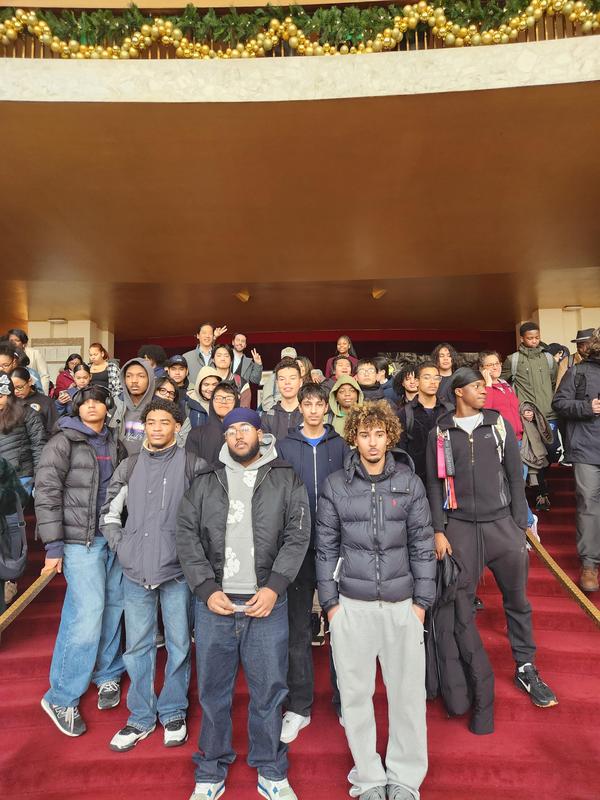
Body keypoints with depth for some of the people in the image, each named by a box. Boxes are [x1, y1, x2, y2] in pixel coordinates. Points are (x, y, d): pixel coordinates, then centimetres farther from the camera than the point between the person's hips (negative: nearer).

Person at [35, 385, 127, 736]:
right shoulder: (63, 442, -6)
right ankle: (62, 697, 12)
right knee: (88, 614, -7)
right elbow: (47, 493, -8)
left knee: (113, 606, 11)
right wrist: (54, 546, -11)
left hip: (115, 537, 5)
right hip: (81, 539, -5)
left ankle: (107, 674, 33)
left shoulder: (115, 444, 9)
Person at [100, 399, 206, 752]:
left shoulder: (191, 463, -4)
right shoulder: (130, 466, 7)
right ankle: (141, 717, 31)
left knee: (179, 644, 10)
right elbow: (109, 512, 14)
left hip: (177, 570, -2)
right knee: (138, 646, 13)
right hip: (136, 572, 3)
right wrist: (121, 546, 4)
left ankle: (173, 713, 30)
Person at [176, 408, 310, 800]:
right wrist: (207, 589, -7)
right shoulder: (205, 483, 7)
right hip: (214, 602, 1)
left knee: (268, 690, 10)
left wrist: (274, 587, -13)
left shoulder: (287, 480, 2)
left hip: (268, 603, -1)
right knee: (213, 691, 13)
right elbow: (188, 537, 3)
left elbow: (298, 536, -3)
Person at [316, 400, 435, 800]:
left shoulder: (410, 483, 1)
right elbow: (326, 546, 2)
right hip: (351, 604, 0)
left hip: (402, 603, 1)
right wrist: (330, 601, 0)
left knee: (408, 692, 9)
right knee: (356, 693, 9)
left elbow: (422, 545, 4)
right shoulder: (335, 485, -1)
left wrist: (422, 600, 1)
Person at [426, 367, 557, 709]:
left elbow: (516, 478, 5)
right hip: (459, 527, -1)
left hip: (501, 523, 1)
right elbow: (435, 485, 3)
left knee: (517, 599, 10)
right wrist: (439, 530, -2)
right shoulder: (440, 433, 3)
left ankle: (526, 668, 28)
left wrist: (521, 527, 2)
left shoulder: (500, 424, 4)